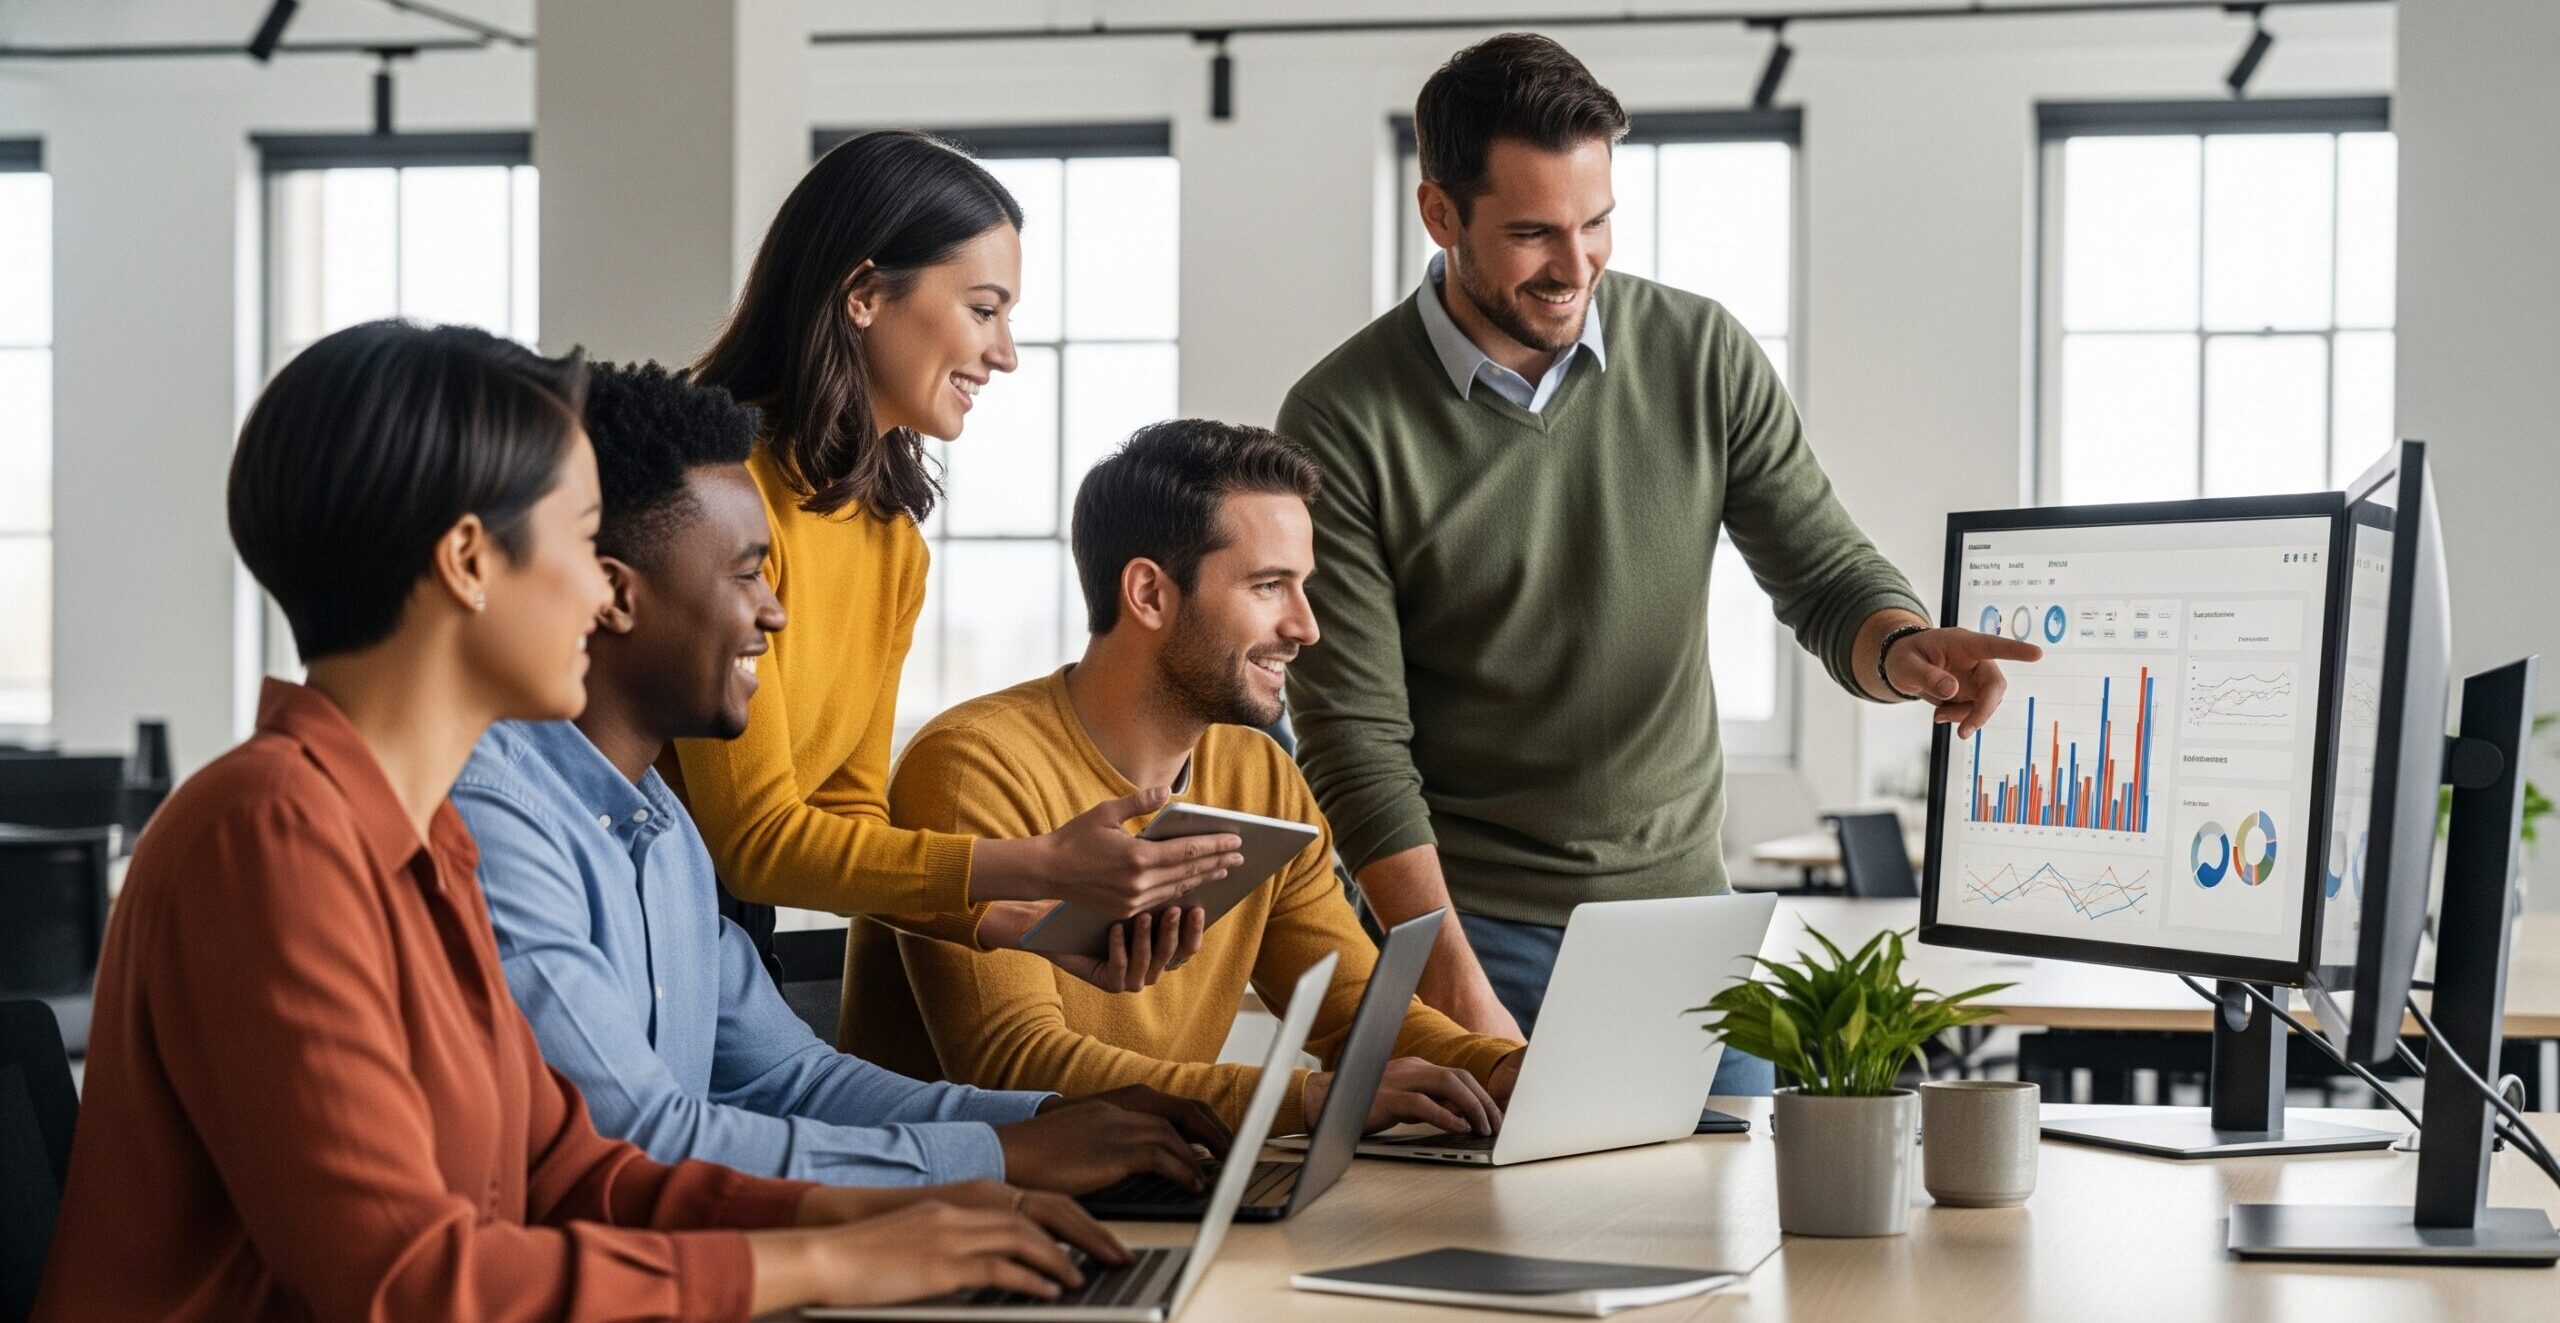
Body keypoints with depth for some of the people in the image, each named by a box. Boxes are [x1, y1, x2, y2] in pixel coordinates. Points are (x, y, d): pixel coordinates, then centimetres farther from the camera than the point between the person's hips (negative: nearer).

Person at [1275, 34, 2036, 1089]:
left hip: (1682, 898, 3)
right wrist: (1453, 982, -19)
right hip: (1471, 928, -3)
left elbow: (1826, 576, 5)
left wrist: (1901, 653, -20)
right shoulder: (1342, 423, -9)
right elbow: (1356, 739, -11)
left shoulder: (1702, 357, 0)